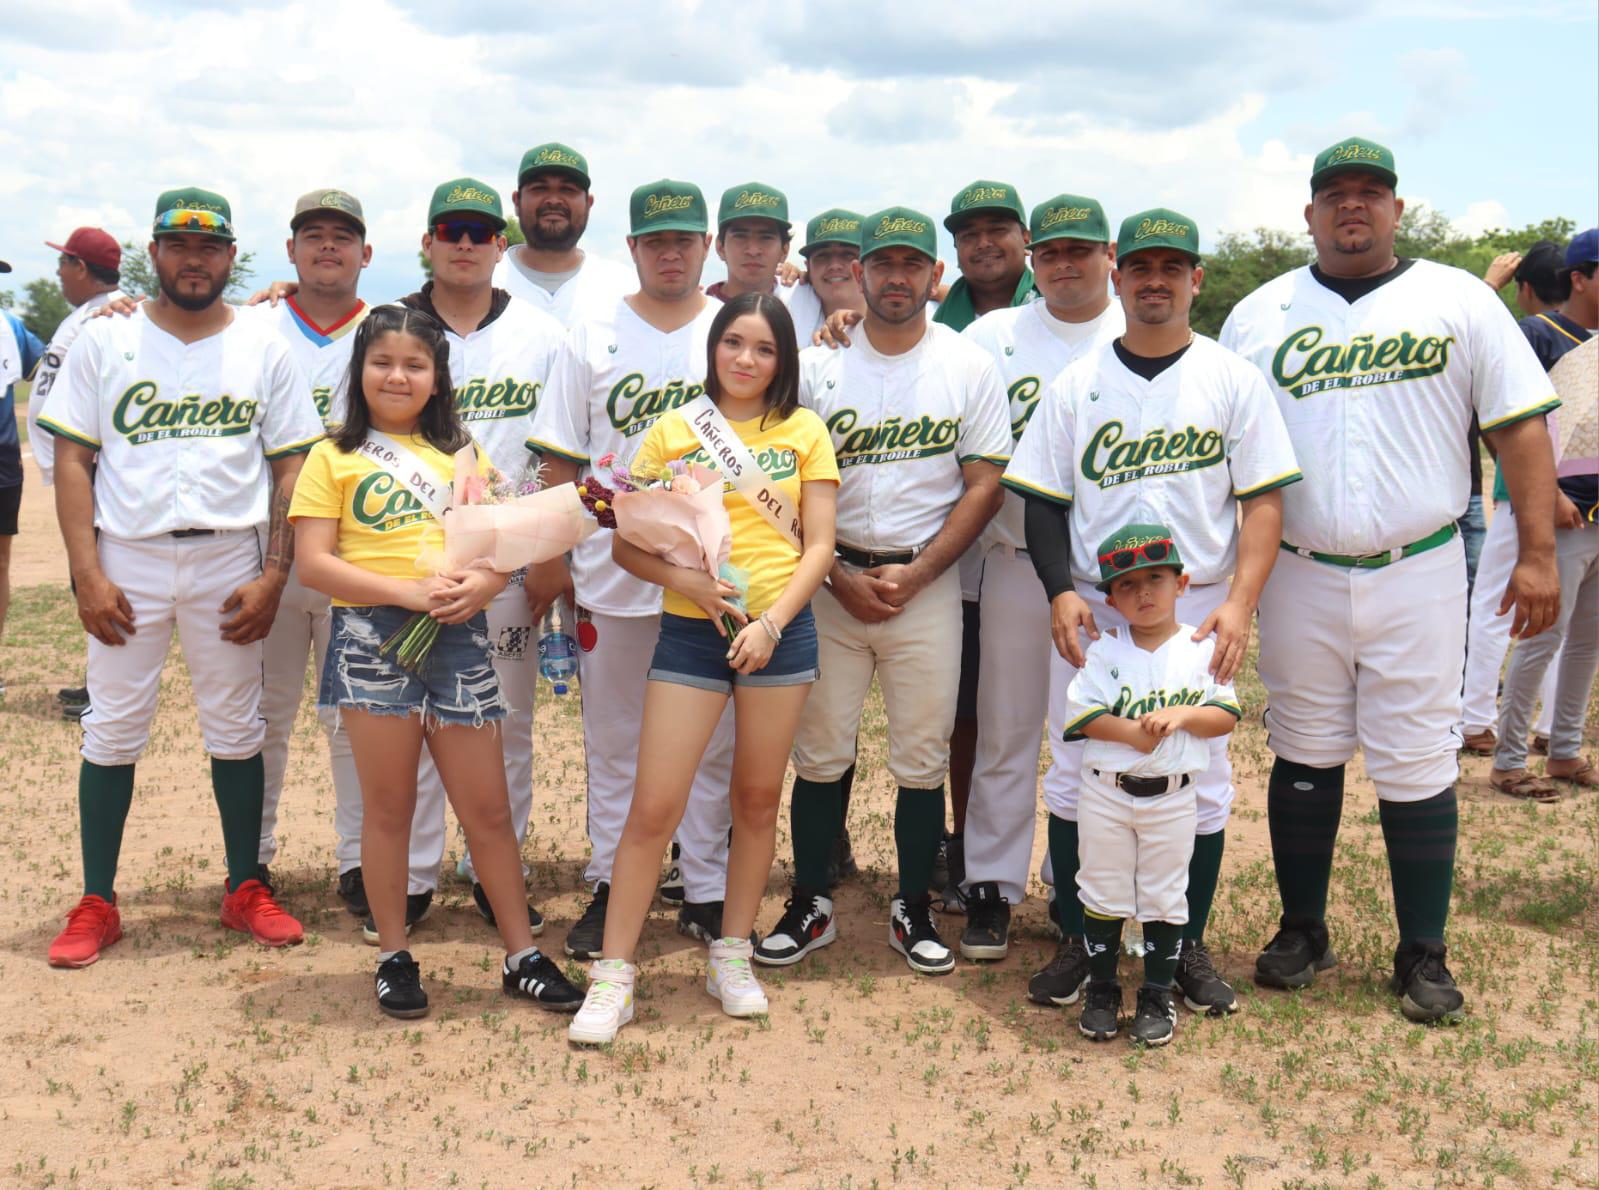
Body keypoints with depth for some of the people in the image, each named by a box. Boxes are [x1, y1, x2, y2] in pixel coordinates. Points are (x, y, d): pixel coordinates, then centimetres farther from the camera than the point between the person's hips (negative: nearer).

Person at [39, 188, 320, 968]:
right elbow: (73, 461, 0)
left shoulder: (264, 351, 5)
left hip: (227, 560, 1)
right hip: (127, 557, 0)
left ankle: (244, 889, 20)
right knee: (111, 730, 3)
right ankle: (96, 903, 13)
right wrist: (87, 574, -9)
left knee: (235, 729, 7)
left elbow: (291, 468, 4)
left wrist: (273, 575, -6)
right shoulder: (104, 341, 3)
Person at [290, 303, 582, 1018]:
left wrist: (486, 580, -11)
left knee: (488, 809, 5)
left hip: (458, 637, 3)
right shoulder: (333, 457, 5)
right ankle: (393, 957, 18)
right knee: (388, 808, 4)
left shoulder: (462, 454, 16)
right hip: (373, 637, -2)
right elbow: (314, 563, -5)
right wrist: (407, 591, -16)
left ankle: (521, 957, 15)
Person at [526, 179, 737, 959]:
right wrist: (550, 559, -1)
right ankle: (609, 887, 20)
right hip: (612, 570, 0)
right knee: (613, 740, 9)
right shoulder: (592, 339, 5)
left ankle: (707, 892, 18)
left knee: (714, 741, 6)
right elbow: (559, 459, 5)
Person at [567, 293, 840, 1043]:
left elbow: (819, 546, 2)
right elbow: (626, 544, 2)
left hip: (781, 630, 1)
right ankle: (613, 975, 3)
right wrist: (686, 581, -15)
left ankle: (732, 955, 26)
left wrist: (772, 622, -11)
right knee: (654, 807, -5)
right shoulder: (671, 432, 5)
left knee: (758, 799, 10)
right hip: (691, 633, -1)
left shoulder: (804, 432, 6)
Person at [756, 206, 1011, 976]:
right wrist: (841, 578, -8)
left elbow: (984, 484, 0)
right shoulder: (815, 363, 2)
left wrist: (914, 575, -9)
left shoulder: (969, 368, 3)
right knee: (819, 751, 4)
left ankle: (913, 911, 18)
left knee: (923, 757, 4)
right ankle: (809, 906, 17)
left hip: (928, 583, 0)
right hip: (828, 580, 0)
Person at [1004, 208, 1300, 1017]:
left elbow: (1263, 499, -2)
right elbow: (1043, 500, 5)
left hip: (1198, 610, -1)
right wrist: (1060, 592, -10)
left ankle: (1190, 946, 18)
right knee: (1074, 776, 4)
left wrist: (1240, 603, -13)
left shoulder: (1232, 380, 2)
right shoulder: (1076, 385, 5)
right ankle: (1078, 941, 18)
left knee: (1202, 782, 3)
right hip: (1090, 611, 1)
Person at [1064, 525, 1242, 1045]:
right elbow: (1082, 714, -9)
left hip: (1172, 798, 0)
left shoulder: (1202, 647, -3)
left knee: (1164, 898, 9)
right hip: (1106, 793, 0)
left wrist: (1179, 716, -23)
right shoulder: (1104, 650, -3)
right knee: (1103, 896, 10)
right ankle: (1101, 990, 24)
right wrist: (1132, 732, -22)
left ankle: (1158, 995, 22)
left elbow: (1225, 715, -6)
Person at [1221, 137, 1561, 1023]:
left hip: (1418, 575, -1)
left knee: (1417, 764, 1)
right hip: (1299, 575, 2)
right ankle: (1302, 931, 23)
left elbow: (1520, 426, 1)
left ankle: (1423, 954, 13)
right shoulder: (1259, 315, 8)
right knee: (1303, 754, 10)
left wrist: (1537, 551, -7)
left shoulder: (1459, 301, 4)